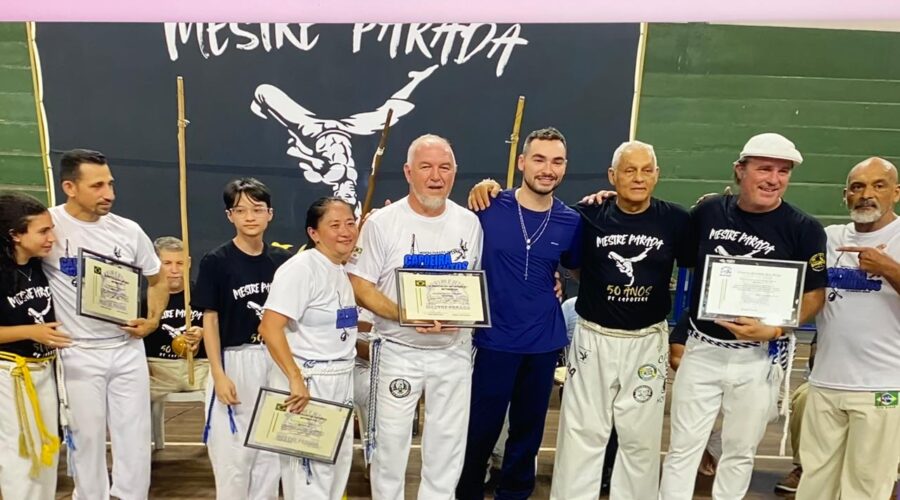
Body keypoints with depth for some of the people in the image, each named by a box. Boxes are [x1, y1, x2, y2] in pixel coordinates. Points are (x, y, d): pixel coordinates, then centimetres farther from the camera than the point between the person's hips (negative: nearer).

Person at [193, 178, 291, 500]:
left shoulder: (282, 261, 3)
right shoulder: (216, 261, -6)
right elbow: (210, 320, -6)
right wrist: (218, 374, -12)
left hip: (276, 361, 4)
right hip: (234, 363, -3)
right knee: (233, 453, 2)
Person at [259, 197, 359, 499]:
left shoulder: (343, 270, 8)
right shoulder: (301, 268, -17)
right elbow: (270, 328, -24)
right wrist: (296, 380, -26)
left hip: (340, 381, 8)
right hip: (306, 380, -8)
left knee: (337, 464, 17)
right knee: (309, 474, 0)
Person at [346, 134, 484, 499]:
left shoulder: (469, 222, 3)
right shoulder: (382, 222, -8)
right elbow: (360, 287, -9)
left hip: (454, 351, 3)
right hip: (398, 351, -3)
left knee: (448, 443, 14)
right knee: (390, 440, 9)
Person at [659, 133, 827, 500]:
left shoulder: (804, 229, -8)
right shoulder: (708, 212, -2)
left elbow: (814, 295, -5)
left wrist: (774, 331, -18)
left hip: (759, 356, -1)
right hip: (701, 349, 1)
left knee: (740, 452, 14)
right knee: (683, 447, 7)